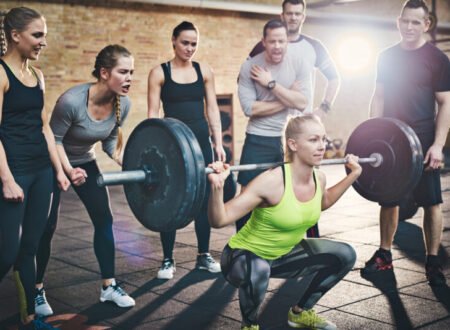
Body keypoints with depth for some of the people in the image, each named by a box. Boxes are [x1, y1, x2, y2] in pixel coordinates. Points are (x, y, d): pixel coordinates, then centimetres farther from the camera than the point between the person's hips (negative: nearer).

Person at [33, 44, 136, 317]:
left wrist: (124, 160, -18)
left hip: (86, 162, 6)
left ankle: (109, 286, 11)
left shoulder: (123, 104, -17)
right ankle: (37, 290, 15)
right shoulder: (72, 101, -35)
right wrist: (68, 171, -33)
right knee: (47, 227, -1)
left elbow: (111, 140, -2)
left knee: (104, 219, 1)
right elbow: (54, 139, -22)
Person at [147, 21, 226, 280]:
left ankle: (204, 255, 19)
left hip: (201, 140, 3)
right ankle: (168, 260, 9)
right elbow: (153, 113, -5)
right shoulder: (159, 73, -2)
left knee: (204, 198, 7)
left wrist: (218, 143, 1)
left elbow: (212, 108, 7)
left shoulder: (205, 71, 7)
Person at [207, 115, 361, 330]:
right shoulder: (272, 182, -32)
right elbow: (219, 220, -32)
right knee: (258, 270, -41)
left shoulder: (319, 179, -9)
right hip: (244, 255, -7)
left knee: (345, 255, -1)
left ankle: (300, 312, 18)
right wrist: (217, 186, -49)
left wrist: (352, 175, 13)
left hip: (282, 254, 7)